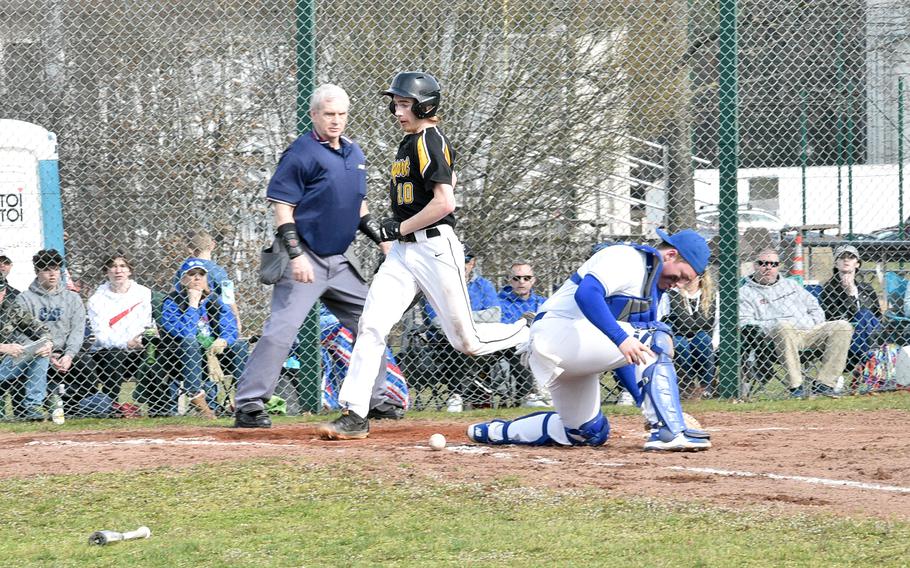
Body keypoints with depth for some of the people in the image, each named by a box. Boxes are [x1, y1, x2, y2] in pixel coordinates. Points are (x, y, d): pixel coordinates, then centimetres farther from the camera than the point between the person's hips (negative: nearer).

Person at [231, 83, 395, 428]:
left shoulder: (354, 154, 13)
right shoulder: (301, 154, -11)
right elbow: (282, 209, -14)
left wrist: (381, 240, 14)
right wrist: (296, 256, -22)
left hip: (340, 263, 8)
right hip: (306, 262, -8)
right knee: (282, 329, -16)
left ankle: (373, 398, 23)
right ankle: (248, 404, -15)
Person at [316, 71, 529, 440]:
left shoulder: (429, 142, -13)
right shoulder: (410, 142, 15)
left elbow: (444, 202, -22)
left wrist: (399, 228, -14)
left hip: (435, 248, -8)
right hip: (403, 253, 8)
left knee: (467, 341, 1)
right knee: (371, 326, -9)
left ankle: (533, 337, 28)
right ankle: (354, 416, -13)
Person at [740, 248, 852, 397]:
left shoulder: (790, 284, 29)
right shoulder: (745, 293, 11)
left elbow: (814, 307, 28)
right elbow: (744, 323, -3)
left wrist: (815, 325, 6)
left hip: (809, 331, 5)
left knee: (843, 327, -15)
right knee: (783, 327, -40)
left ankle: (824, 384, -22)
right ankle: (795, 386, -40)